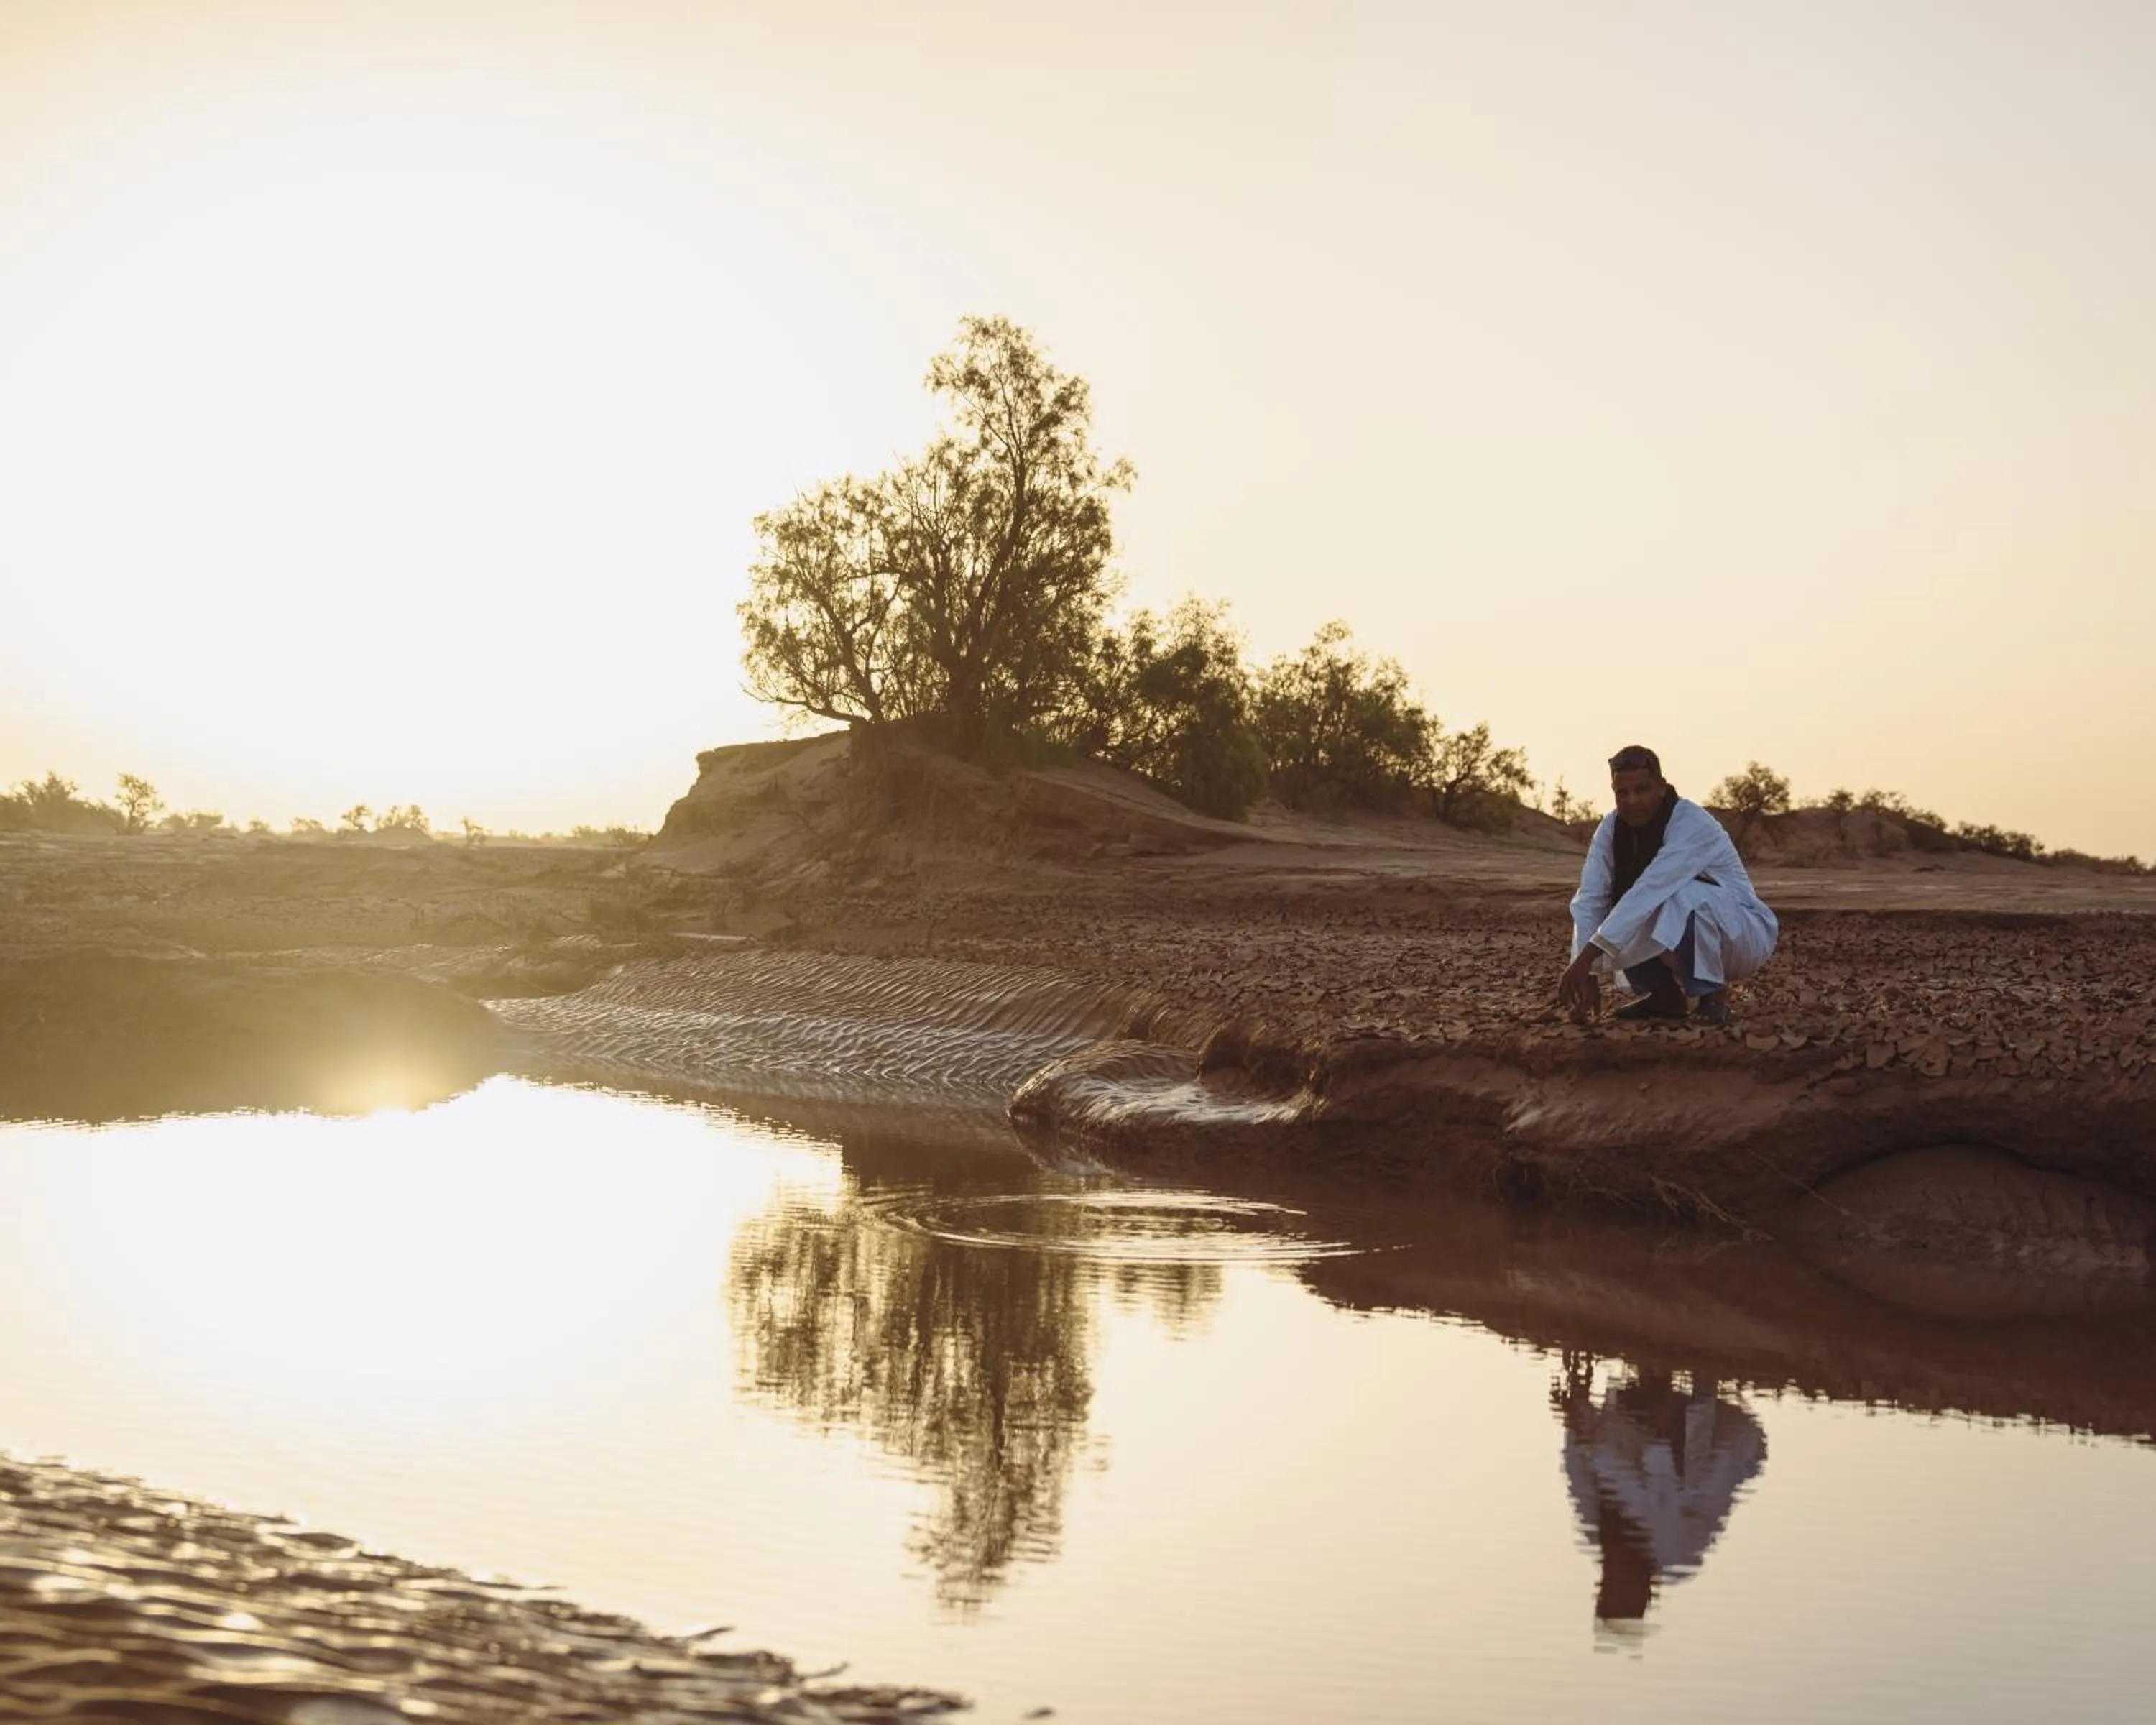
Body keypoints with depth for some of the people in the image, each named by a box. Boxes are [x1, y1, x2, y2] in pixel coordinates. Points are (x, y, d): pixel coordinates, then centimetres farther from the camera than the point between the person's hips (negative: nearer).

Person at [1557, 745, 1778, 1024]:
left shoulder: (1692, 823, -27)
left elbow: (1650, 892, -38)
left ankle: (1713, 995, -17)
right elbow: (1590, 900, -14)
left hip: (1741, 936, -6)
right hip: (1681, 942, 6)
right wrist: (1587, 973, -28)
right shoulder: (1612, 828, -8)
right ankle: (1665, 994, 1)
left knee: (1683, 895, -36)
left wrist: (1587, 958, -43)